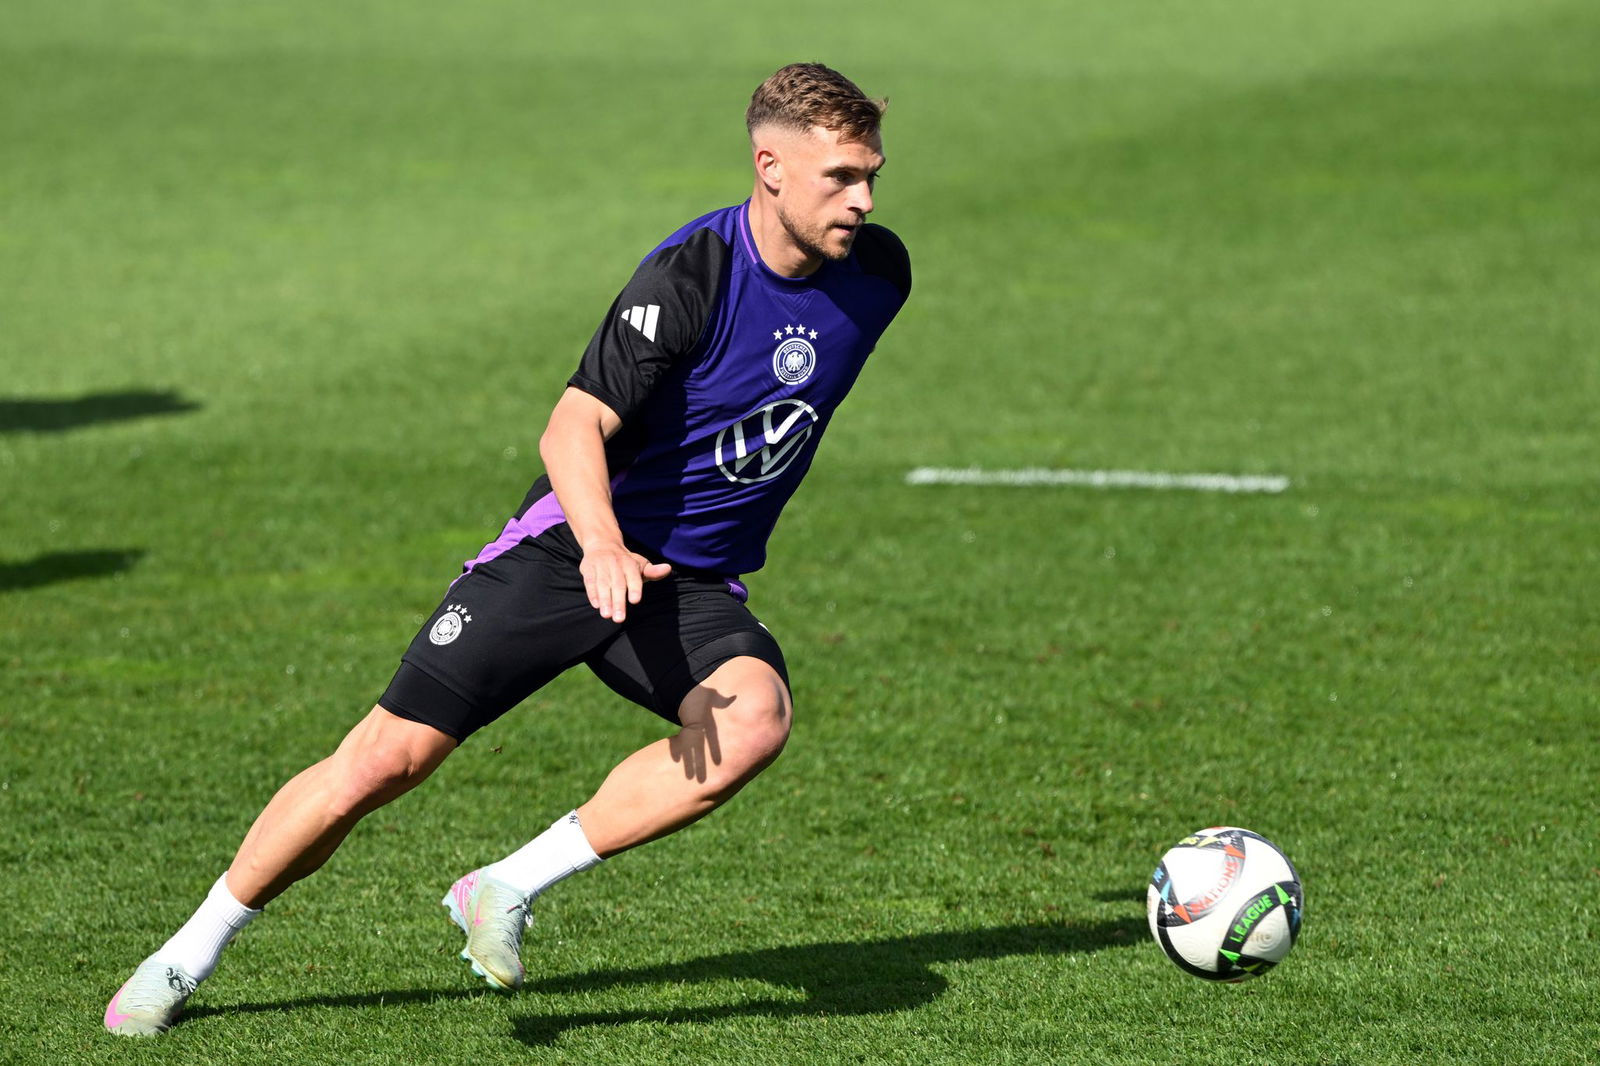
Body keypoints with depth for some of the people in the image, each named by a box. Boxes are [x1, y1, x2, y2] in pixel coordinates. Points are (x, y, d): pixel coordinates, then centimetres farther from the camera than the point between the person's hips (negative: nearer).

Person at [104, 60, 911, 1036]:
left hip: (695, 587, 4)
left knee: (755, 719, -29)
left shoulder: (876, 275, -2)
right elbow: (575, 426, -25)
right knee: (389, 756, -8)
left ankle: (507, 890, -17)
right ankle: (193, 952, 14)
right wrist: (602, 545, -44)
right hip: (573, 549, -4)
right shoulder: (692, 274, -20)